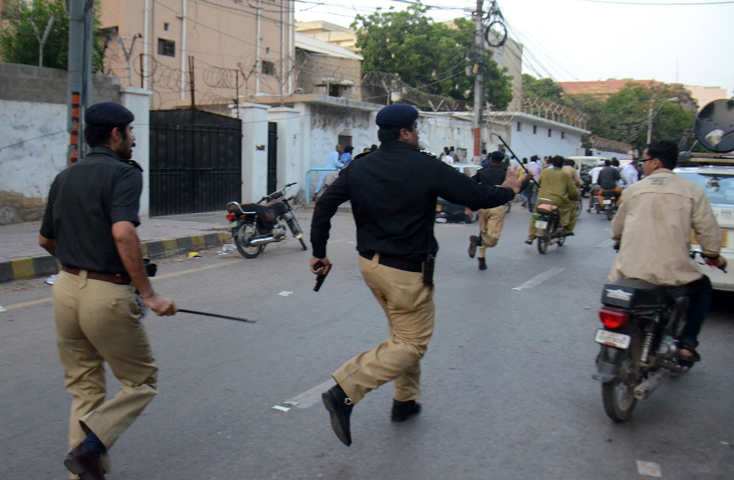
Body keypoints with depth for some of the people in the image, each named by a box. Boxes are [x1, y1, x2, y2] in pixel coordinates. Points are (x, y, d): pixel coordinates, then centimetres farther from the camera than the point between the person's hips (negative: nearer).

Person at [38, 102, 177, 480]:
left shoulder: (64, 177, 12)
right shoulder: (123, 173, -10)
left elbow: (46, 240, 19)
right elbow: (123, 233, -26)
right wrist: (148, 295, -23)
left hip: (65, 288, 7)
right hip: (107, 295, -7)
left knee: (84, 389, 18)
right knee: (141, 382, 10)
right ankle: (91, 445, -5)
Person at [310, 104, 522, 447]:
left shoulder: (358, 168, 2)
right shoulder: (427, 168, -13)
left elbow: (324, 205, 0)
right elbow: (477, 196, -7)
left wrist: (319, 251, 8)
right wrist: (508, 191, 13)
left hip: (370, 263, 8)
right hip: (407, 271, -7)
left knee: (404, 332, 24)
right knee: (412, 343, 1)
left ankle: (405, 400, 32)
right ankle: (344, 393, -11)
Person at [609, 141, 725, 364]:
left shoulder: (634, 190, 7)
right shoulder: (692, 191, 2)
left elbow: (616, 230, 16)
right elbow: (708, 231, 1)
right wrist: (713, 256, 21)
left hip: (631, 269, 1)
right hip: (673, 272, -1)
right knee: (702, 288, 30)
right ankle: (687, 344, 20)